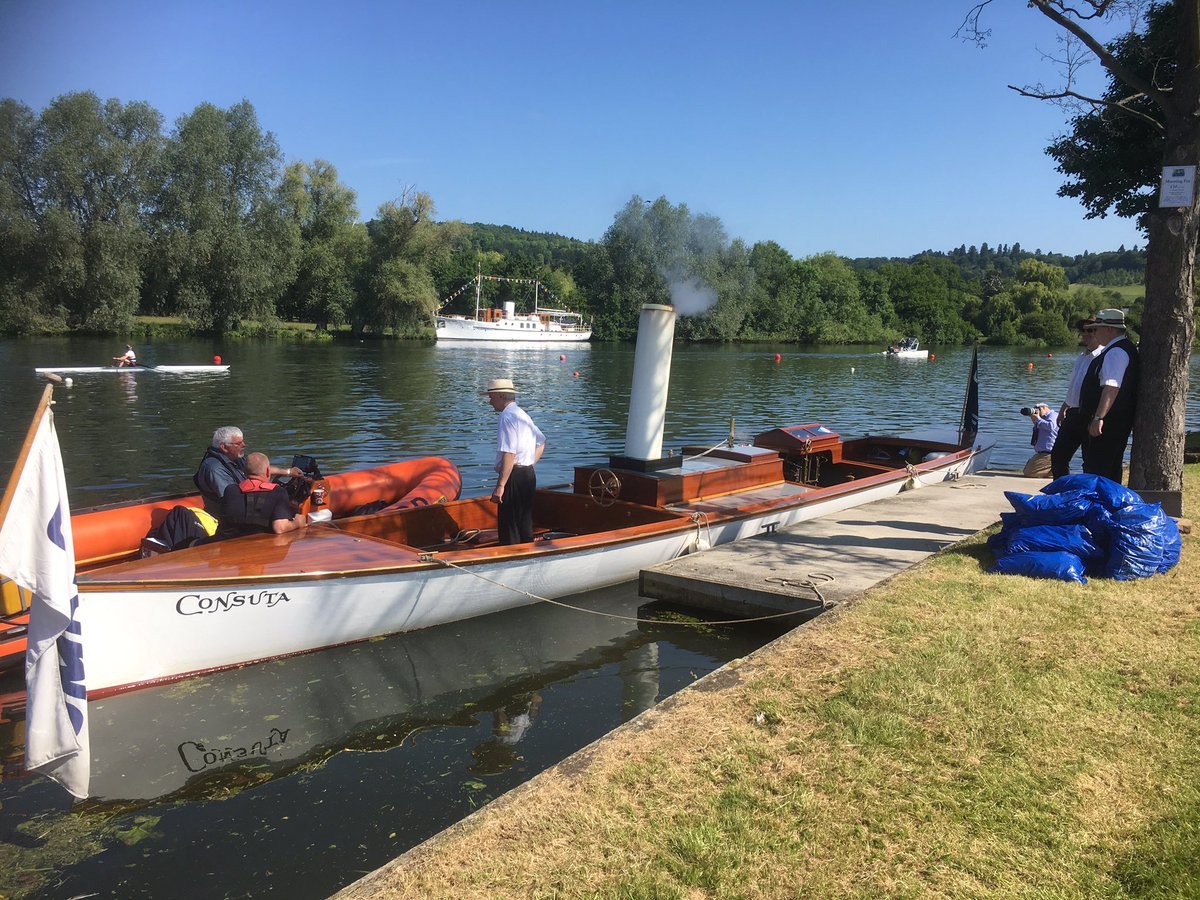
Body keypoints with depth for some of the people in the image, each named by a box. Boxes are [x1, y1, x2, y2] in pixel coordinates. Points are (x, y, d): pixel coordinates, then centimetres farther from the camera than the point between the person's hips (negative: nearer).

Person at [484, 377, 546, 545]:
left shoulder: (507, 417, -15)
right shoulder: (523, 414, 16)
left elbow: (509, 455, -24)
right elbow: (541, 442, 26)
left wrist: (500, 486, -24)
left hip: (514, 477, -10)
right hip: (529, 474, 10)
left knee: (508, 526, -6)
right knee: (525, 523, 16)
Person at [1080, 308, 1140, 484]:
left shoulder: (1116, 352, -17)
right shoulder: (1126, 348, 18)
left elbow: (1111, 388, -28)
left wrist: (1098, 418, -32)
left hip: (1108, 423, -11)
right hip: (1120, 422, 11)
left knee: (1096, 471, -11)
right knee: (1112, 469, 16)